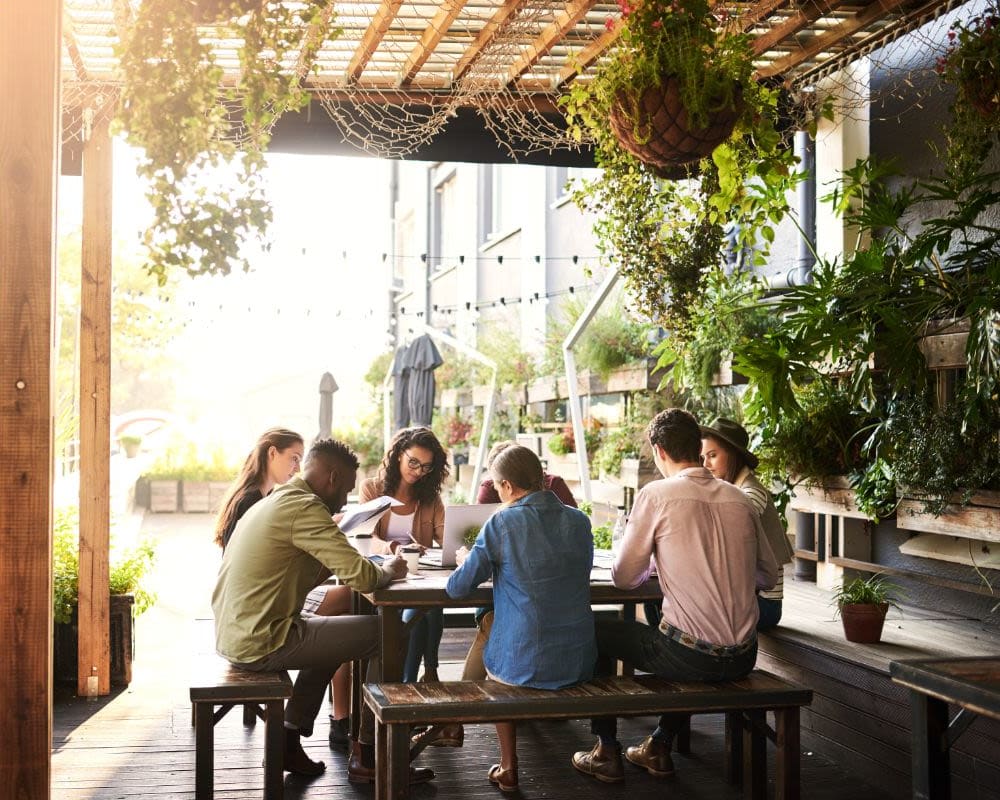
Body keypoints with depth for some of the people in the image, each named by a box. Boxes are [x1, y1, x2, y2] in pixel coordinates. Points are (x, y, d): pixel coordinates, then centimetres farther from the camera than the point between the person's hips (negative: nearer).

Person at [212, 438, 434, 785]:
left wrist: (377, 566, 9)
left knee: (327, 629, 31)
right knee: (385, 634, -2)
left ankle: (289, 741, 25)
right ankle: (367, 755, 8)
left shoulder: (273, 502, 15)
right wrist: (388, 571, 0)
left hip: (234, 634, 10)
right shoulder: (305, 508, -16)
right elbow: (361, 576, -21)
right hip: (261, 642, -10)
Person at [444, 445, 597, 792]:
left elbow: (456, 588, -6)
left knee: (488, 622, 30)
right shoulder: (580, 521, 2)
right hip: (580, 663, 5)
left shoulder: (502, 524, -12)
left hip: (524, 666, -5)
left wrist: (467, 560, 17)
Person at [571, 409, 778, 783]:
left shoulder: (655, 495, -9)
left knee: (596, 632, 18)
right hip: (743, 658, 6)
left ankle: (607, 753, 24)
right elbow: (768, 575, 15)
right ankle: (660, 746, 39)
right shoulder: (739, 499, 6)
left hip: (691, 659, -5)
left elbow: (623, 577, -2)